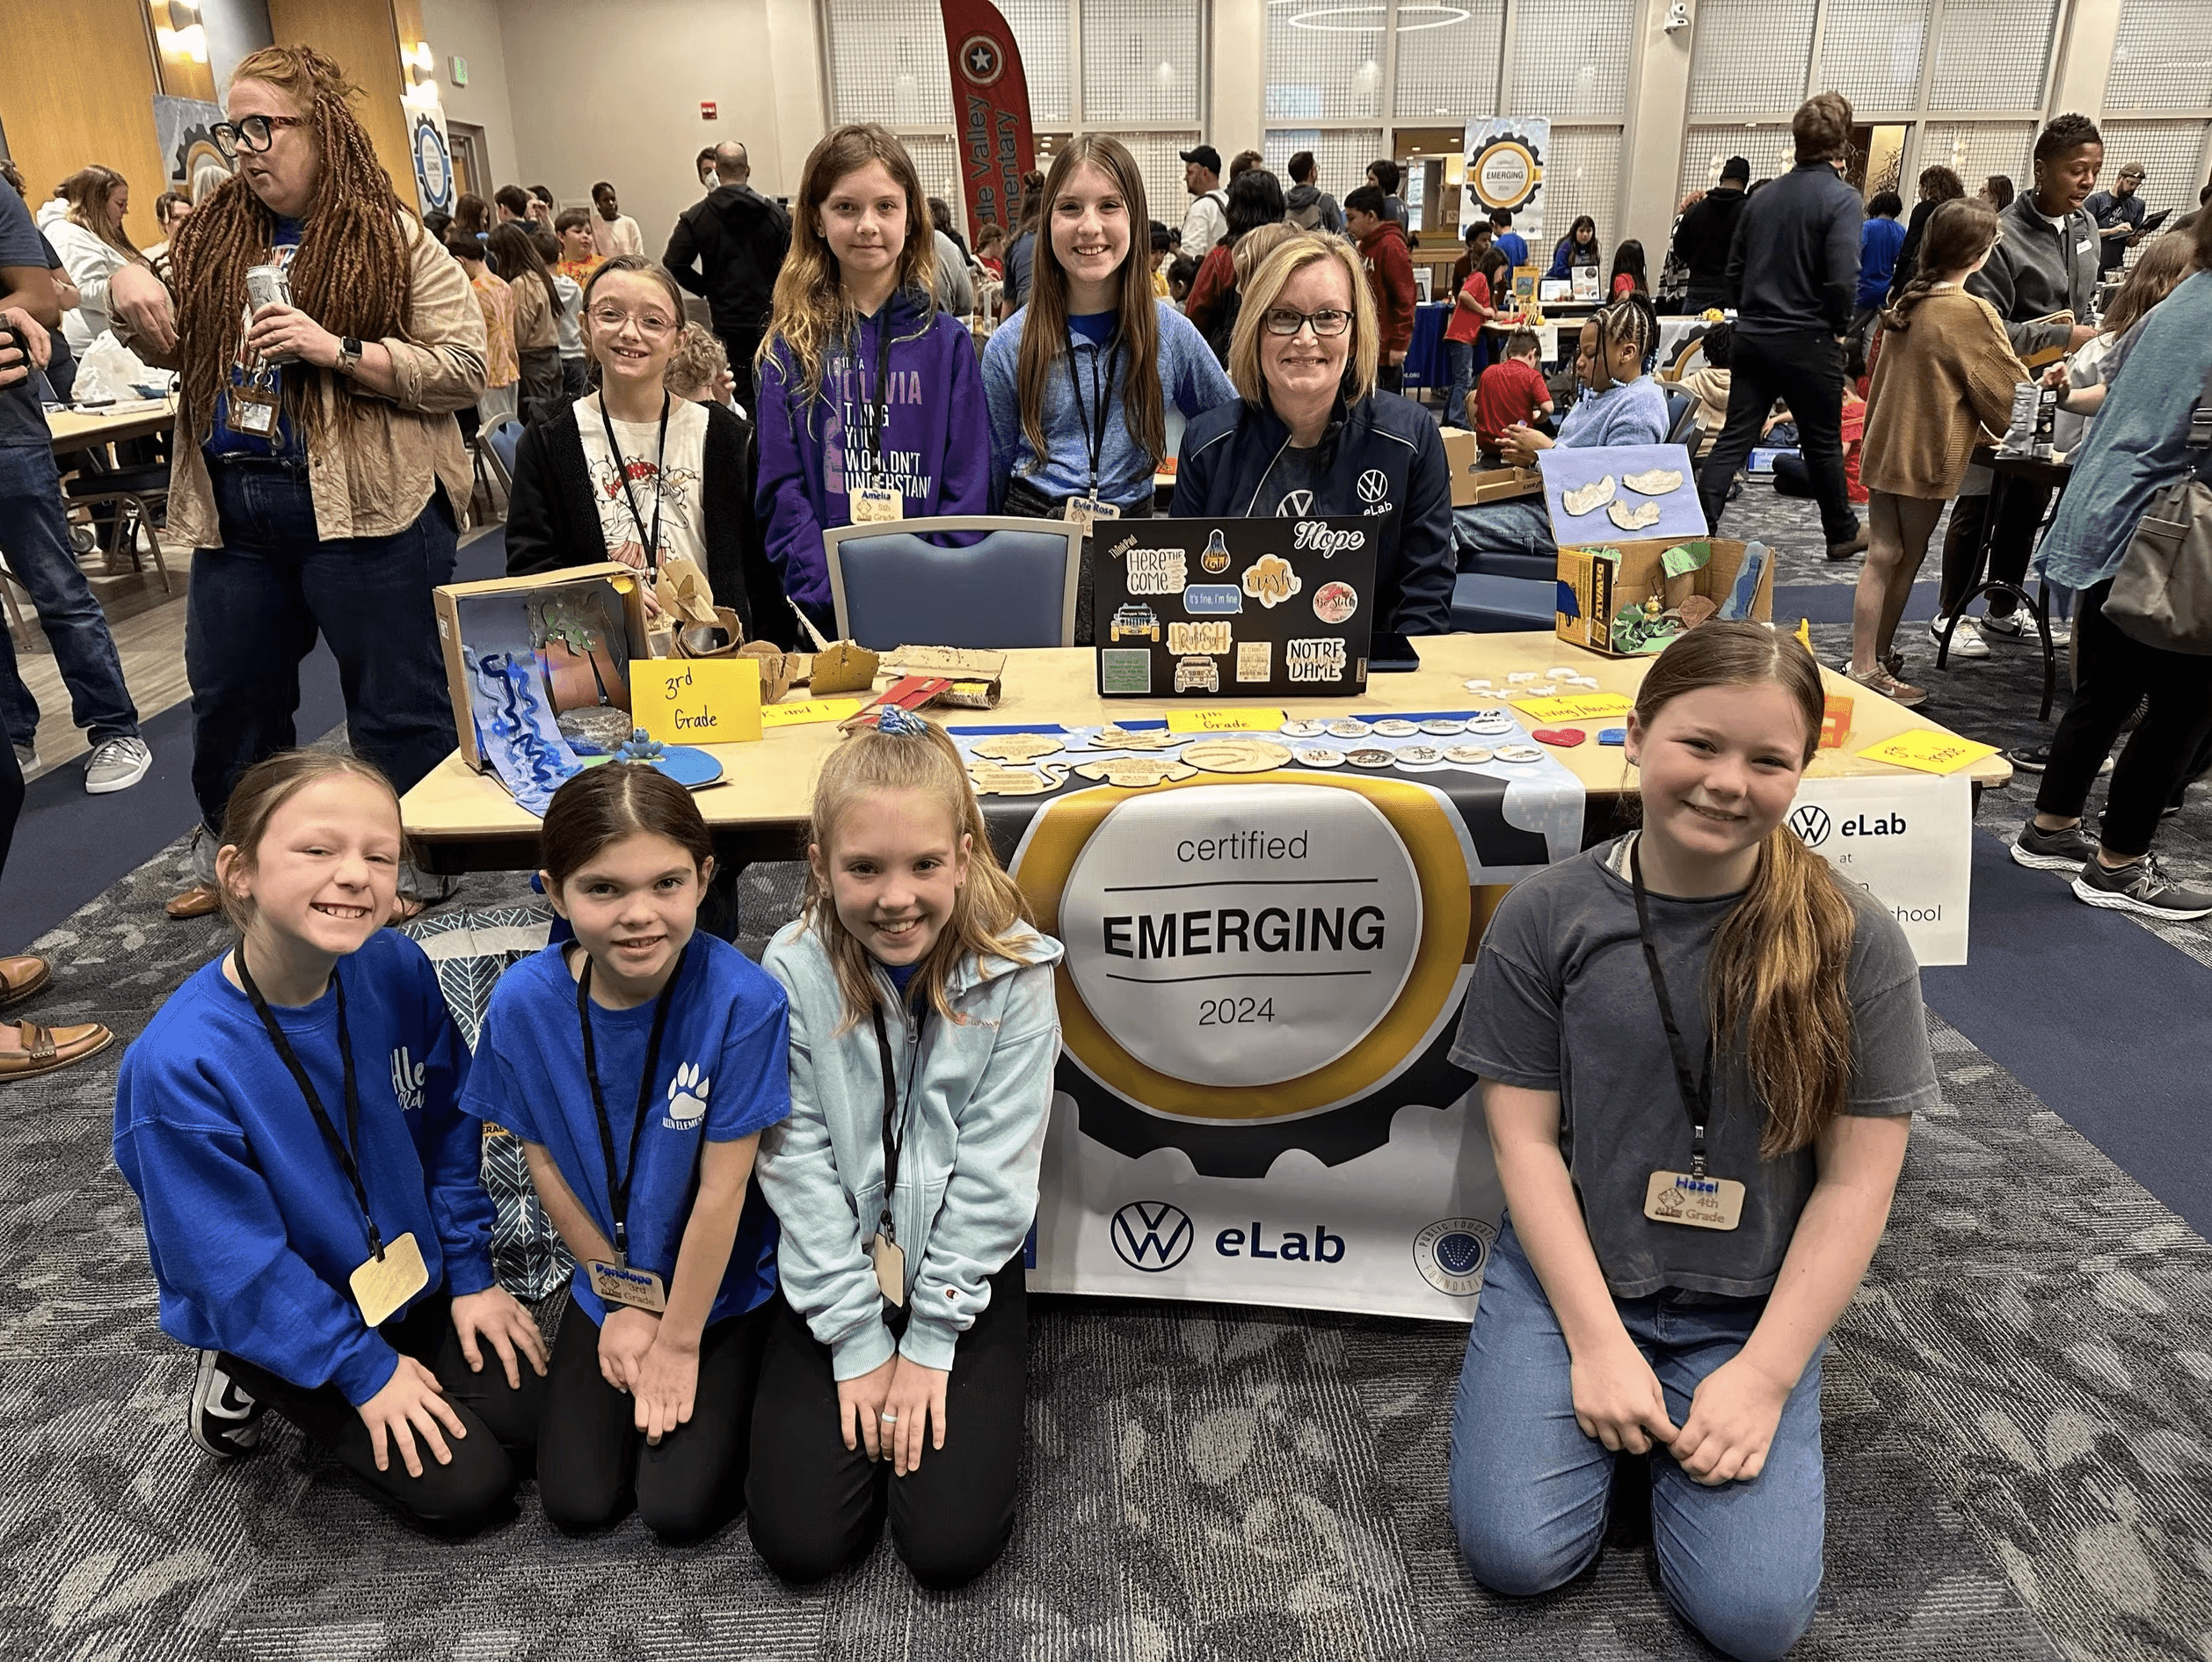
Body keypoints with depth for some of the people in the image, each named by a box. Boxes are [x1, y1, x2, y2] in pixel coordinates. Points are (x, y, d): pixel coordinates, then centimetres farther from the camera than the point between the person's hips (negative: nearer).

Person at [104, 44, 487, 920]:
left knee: (396, 705, 1)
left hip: (363, 510, -6)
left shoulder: (392, 240, -5)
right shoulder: (211, 233, 12)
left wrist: (339, 350, -21)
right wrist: (129, 286, 3)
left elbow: (465, 368, -13)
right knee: (228, 695, 17)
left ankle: (416, 867, 19)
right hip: (233, 509, 7)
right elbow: (177, 347, 23)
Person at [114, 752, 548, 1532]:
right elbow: (239, 1264, -21)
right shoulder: (178, 1065, -30)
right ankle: (247, 1379, 13)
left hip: (415, 1273, 5)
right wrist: (365, 1368, -15)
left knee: (538, 1414, 1)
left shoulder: (397, 969, -17)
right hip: (283, 1321, -4)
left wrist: (470, 1274, -2)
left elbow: (449, 1130, -2)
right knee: (467, 1488, -6)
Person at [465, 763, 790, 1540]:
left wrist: (679, 1339, -11)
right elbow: (545, 1161, -5)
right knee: (576, 1502, 2)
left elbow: (721, 1190, -20)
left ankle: (715, 1378, 21)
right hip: (608, 1281, 3)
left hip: (724, 1284, -3)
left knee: (680, 1507, -6)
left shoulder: (742, 999, -29)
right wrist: (624, 1295, 0)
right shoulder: (524, 1001, -18)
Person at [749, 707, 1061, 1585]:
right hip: (835, 1269, 1)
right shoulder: (794, 971, -14)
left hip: (966, 1269, -1)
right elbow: (800, 1166, -11)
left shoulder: (1015, 970, -17)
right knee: (799, 1538, -5)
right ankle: (872, 1402, 22)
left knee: (951, 1544, -9)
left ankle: (935, 1388, 19)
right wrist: (858, 1342, -10)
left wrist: (931, 1341, -11)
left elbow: (994, 1168, -12)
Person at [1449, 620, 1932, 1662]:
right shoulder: (1547, 918, -10)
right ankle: (1605, 1405, 15)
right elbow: (1524, 1137, -7)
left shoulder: (1853, 942, -9)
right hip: (1569, 1270, 0)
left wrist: (1766, 1373, -11)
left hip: (1750, 1307, 0)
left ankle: (1688, 1415, 15)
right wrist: (1597, 1340, -13)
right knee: (1515, 1554, -14)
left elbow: (1858, 1178, -6)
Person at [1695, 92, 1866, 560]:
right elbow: (1842, 281, -19)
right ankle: (1843, 533, 25)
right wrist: (1837, 326, -2)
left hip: (1752, 338, 5)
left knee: (1734, 438, 4)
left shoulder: (1763, 196, 7)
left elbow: (1734, 270, 12)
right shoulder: (1841, 200, -12)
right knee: (1823, 443, 10)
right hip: (1808, 342, -4)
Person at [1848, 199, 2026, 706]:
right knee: (1905, 561, 3)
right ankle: (1870, 669, 10)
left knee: (1882, 557, 10)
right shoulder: (1971, 313, -15)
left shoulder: (1907, 302, 7)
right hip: (1928, 457, -6)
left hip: (1884, 448, 7)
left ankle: (1868, 660, 16)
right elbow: (2010, 389, -8)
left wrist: (1972, 428, 21)